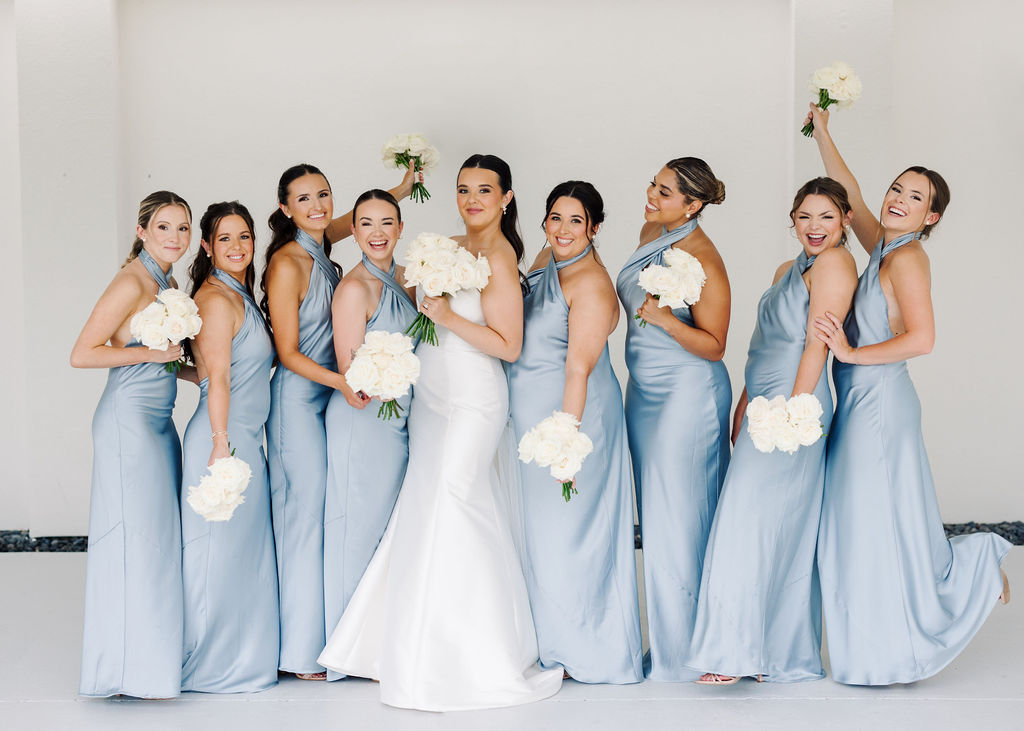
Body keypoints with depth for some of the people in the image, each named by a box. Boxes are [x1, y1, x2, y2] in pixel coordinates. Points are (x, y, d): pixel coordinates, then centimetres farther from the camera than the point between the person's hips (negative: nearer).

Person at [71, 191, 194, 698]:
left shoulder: (166, 282, 14)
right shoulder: (132, 282, -13)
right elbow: (82, 354, -16)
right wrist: (151, 352, -14)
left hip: (157, 422, 9)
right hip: (129, 420, -9)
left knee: (157, 537, 10)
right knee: (134, 538, -5)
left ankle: (155, 655, 18)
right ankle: (132, 669, 3)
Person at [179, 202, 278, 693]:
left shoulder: (240, 297, 17)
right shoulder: (217, 298, -12)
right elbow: (217, 377, -17)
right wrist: (222, 445, -20)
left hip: (244, 439, 10)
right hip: (224, 438, -10)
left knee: (246, 552, 14)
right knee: (219, 553, -2)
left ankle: (242, 656, 23)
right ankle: (212, 667, 7)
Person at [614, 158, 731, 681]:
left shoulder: (702, 260, -18)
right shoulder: (650, 233, 6)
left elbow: (714, 345, -17)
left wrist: (664, 319, -28)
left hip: (689, 394, -8)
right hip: (645, 391, 9)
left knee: (681, 519, -2)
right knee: (657, 515, 11)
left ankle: (691, 649, 10)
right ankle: (669, 642, 20)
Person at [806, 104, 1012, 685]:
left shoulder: (907, 255, -12)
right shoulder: (883, 246, 11)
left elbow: (922, 338, -23)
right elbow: (850, 193, 24)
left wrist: (851, 353, -19)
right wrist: (823, 133, 24)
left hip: (881, 403, -9)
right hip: (862, 403, 9)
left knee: (882, 525, -1)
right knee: (863, 525, 12)